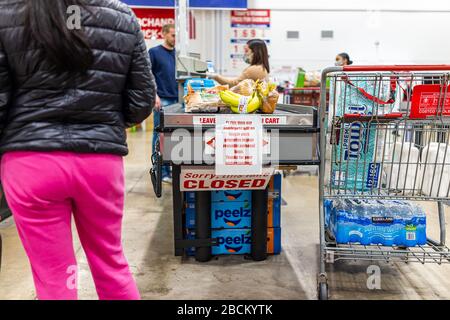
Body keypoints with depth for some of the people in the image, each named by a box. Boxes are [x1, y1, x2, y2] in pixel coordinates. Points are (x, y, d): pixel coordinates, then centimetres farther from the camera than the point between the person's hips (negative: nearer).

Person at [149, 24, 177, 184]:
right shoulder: (154, 52, 2)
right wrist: (155, 96, -12)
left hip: (178, 99, 4)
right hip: (162, 100, -4)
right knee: (160, 135, 0)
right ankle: (161, 172, 5)